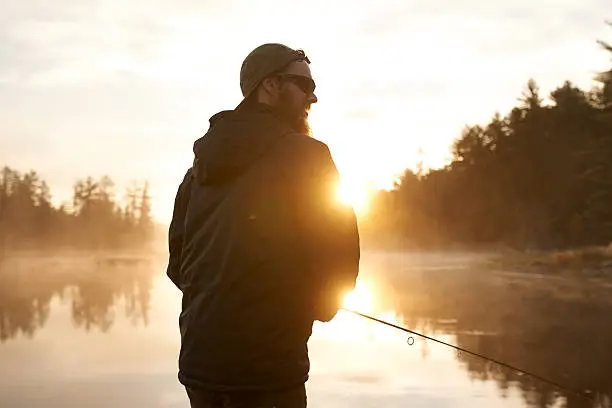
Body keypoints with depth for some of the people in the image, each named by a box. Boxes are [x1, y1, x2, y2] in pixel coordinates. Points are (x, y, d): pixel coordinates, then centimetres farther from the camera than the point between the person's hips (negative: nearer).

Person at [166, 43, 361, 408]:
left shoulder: (203, 164, 11)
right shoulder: (304, 155, -8)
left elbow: (178, 260, 13)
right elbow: (339, 254, -10)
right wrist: (320, 305, 10)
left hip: (198, 360, 7)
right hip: (267, 367, -7)